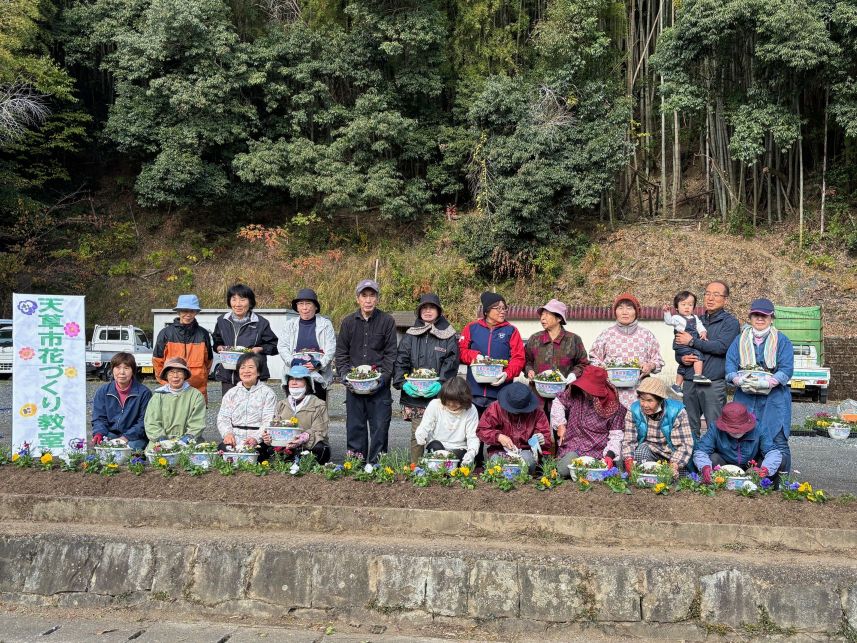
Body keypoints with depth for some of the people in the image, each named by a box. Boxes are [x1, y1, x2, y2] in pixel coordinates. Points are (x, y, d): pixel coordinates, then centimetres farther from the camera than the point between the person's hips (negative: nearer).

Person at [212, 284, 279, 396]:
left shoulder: (261, 323, -3)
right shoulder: (222, 321, 8)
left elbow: (274, 346, 4)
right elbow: (216, 342, 23)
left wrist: (259, 349, -12)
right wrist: (220, 348, 1)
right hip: (227, 376, 4)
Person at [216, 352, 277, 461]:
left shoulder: (267, 393, 6)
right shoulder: (231, 393, 19)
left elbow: (268, 422, -4)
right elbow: (223, 418, 12)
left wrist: (256, 438, -21)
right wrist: (227, 433, -10)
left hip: (257, 442, -3)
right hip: (233, 440, 3)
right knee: (223, 449, -28)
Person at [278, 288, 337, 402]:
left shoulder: (325, 324, 6)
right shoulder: (290, 323, 14)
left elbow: (331, 349, -1)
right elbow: (282, 346, 7)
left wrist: (319, 364, -16)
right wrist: (292, 361, -11)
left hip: (318, 376, -1)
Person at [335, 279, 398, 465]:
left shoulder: (387, 321, 2)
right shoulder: (348, 322, 8)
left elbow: (390, 353, 1)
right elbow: (341, 352, 10)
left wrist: (383, 376, -10)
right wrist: (344, 374, -5)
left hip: (379, 385, -2)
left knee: (380, 426, -1)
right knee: (355, 426, 6)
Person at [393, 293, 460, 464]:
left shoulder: (448, 336, 6)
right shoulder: (410, 335, 12)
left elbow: (451, 364, -3)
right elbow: (400, 361, 4)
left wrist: (440, 384, -18)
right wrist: (404, 383, -12)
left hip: (439, 395, -1)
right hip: (414, 395, 1)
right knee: (417, 435, 2)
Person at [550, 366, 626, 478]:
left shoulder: (614, 407, -5)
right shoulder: (575, 395, 1)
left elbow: (616, 435, -4)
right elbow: (558, 402, 19)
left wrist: (610, 455, -19)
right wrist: (560, 424, 8)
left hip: (598, 450, -1)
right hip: (572, 447, 1)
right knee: (564, 469, -27)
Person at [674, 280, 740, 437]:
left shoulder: (730, 322, 1)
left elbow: (721, 346, -16)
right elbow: (677, 345, 17)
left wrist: (692, 341, -9)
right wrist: (682, 359, -5)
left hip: (714, 384, -5)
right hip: (689, 382, 5)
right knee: (690, 428, 10)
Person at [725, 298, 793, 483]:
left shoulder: (782, 341, 7)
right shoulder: (739, 340, 14)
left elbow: (786, 369, -4)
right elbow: (730, 365, 3)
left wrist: (767, 382, -20)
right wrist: (740, 381, -16)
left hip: (773, 398, -2)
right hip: (745, 399, 2)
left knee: (778, 442, -6)